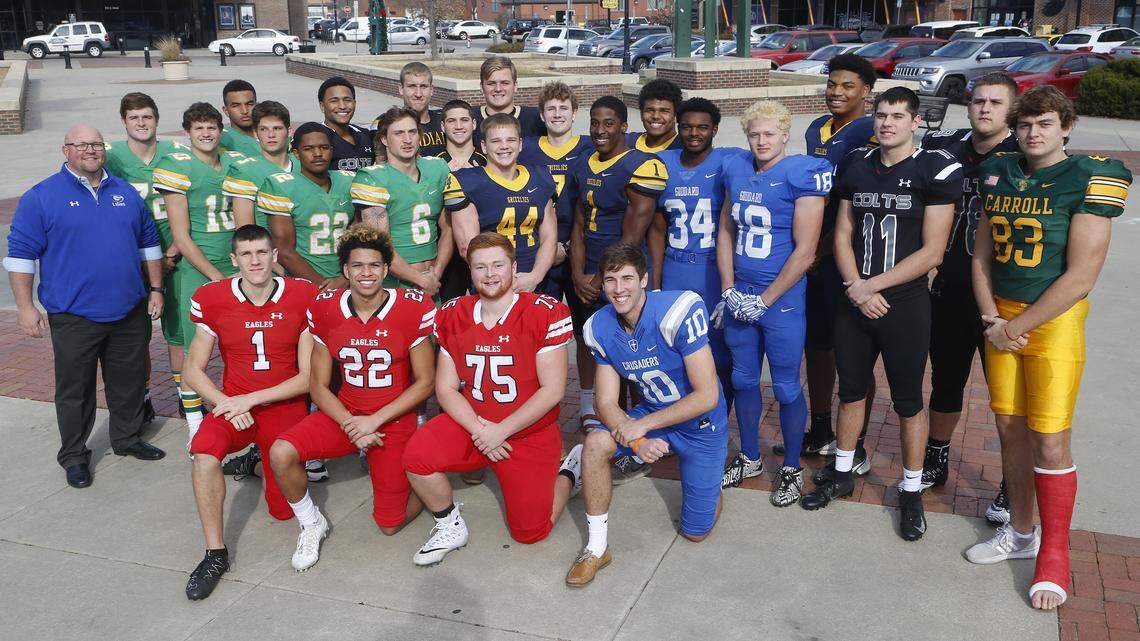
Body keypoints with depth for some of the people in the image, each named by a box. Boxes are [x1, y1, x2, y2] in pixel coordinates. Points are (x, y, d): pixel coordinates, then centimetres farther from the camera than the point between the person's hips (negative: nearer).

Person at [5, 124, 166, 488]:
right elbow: (20, 253, -5)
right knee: (75, 390, 6)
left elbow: (149, 243, 17)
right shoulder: (41, 197, -5)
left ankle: (128, 439, 33)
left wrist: (155, 289, 13)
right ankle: (73, 455, 20)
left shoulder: (126, 193, 9)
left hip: (130, 313, 4)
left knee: (129, 383, 15)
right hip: (74, 318, -4)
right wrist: (25, 307, -10)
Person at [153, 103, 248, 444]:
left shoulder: (237, 162, 9)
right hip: (196, 272, -4)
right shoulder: (176, 167, -6)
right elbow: (181, 237, -9)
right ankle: (195, 428, 14)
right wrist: (217, 277, -12)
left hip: (237, 269, 4)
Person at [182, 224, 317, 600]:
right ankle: (215, 553, -18)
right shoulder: (213, 300, -6)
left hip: (285, 405, 0)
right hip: (233, 404, 0)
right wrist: (228, 405, -18)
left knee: (283, 510, 3)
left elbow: (308, 377, -9)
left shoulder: (303, 298, -10)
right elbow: (193, 371, -1)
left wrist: (251, 399, -18)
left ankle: (262, 462, 37)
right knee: (204, 451, -33)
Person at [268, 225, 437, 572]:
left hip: (395, 420, -2)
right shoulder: (325, 309, -6)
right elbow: (318, 385, -1)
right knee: (281, 453, -25)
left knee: (390, 524, 4)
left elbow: (425, 382, -10)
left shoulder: (413, 308, -14)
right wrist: (351, 426, -17)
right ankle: (311, 524, 3)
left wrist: (375, 420, -17)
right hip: (344, 413, 3)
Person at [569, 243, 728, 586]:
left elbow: (707, 397, -28)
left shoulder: (678, 312, -29)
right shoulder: (600, 328, -11)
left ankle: (708, 483, 36)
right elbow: (606, 402, -9)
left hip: (701, 425, -4)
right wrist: (636, 441, -30)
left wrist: (642, 426, -26)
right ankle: (597, 548, -9)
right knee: (596, 443, -26)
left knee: (695, 532, 2)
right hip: (651, 416, 4)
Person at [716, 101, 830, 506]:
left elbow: (805, 252, -14)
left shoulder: (801, 175, -12)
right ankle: (750, 458, 34)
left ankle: (791, 469, 23)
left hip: (782, 300, -6)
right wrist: (729, 290, 3)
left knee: (786, 388, 5)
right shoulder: (737, 171, 6)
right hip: (739, 299, 6)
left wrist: (764, 300, -13)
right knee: (743, 380, 16)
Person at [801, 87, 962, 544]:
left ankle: (911, 492, 21)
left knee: (908, 401, 6)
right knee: (850, 391, 15)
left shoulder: (935, 171, -8)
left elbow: (932, 252, -11)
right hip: (855, 301, 5)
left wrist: (871, 285, -13)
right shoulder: (855, 167, 7)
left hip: (905, 302, -4)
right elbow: (842, 238, 7)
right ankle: (841, 475, 31)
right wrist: (859, 291, -8)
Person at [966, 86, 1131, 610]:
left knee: (1050, 441, -3)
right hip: (1000, 318, 5)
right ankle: (1020, 533, 29)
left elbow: (1081, 276, -16)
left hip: (1054, 321, -5)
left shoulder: (1090, 179, -11)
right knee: (1010, 427, 12)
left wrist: (1017, 327, -14)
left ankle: (1054, 554, 13)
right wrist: (992, 320, -4)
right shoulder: (998, 175, 6)